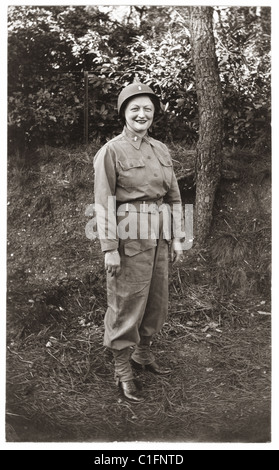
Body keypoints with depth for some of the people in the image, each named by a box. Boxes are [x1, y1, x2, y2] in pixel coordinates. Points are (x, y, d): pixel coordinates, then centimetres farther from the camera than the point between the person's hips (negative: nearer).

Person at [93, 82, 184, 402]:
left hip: (158, 236, 7)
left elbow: (173, 196, 15)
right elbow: (104, 202, -10)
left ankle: (143, 354, 36)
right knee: (126, 303, 2)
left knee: (156, 300, 15)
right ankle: (123, 372, 18)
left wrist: (176, 238, 12)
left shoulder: (161, 150, 12)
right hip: (129, 237, -6)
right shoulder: (110, 151, -6)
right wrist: (109, 248, -14)